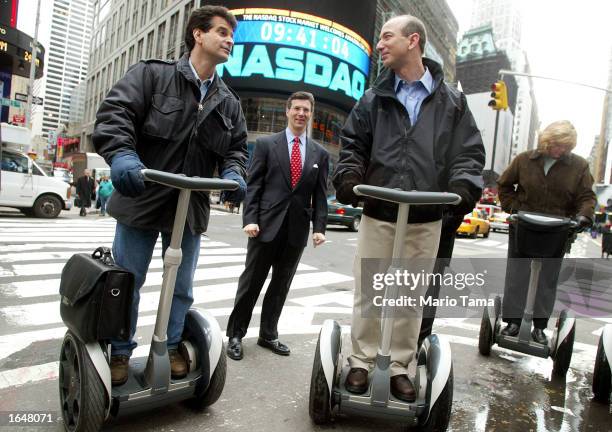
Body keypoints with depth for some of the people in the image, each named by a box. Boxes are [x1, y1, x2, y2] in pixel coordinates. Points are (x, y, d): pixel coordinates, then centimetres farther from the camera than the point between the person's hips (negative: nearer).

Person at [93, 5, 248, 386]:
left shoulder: (229, 102, 11)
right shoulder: (153, 73, -3)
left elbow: (236, 147, 12)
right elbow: (115, 112, -14)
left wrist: (233, 173, -11)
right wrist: (121, 155, -33)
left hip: (192, 207, 4)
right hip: (141, 200, -3)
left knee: (182, 286, 13)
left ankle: (172, 347, 33)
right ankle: (121, 352, 29)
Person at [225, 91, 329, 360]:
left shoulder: (320, 154, 10)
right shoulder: (266, 144, 4)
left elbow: (320, 195, 8)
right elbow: (253, 185, -1)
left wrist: (319, 227, -2)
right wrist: (250, 219, -11)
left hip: (297, 229, 3)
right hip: (267, 224, -2)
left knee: (281, 285, 12)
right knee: (251, 282, 5)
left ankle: (268, 335, 26)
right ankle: (236, 335, 19)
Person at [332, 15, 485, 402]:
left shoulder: (452, 101, 6)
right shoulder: (374, 99, 8)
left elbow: (469, 153, 3)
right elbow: (353, 145, 7)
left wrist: (462, 188, -15)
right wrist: (349, 179, -12)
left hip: (426, 219, 0)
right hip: (377, 214, 0)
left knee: (412, 297, 10)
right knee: (368, 292, 7)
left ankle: (399, 365, 27)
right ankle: (362, 361, 25)